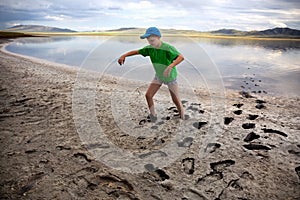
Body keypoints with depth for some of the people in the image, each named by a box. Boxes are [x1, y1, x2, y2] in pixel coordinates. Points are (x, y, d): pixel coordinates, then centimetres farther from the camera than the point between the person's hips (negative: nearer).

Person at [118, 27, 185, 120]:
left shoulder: (168, 48, -32)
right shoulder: (150, 48, -15)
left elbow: (181, 57, -47)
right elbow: (136, 52, -6)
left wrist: (171, 66, -65)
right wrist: (123, 55, -24)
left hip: (171, 77, -4)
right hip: (159, 76, 5)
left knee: (176, 100, -2)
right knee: (148, 95, -4)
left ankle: (183, 118, 23)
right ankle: (153, 115, 16)